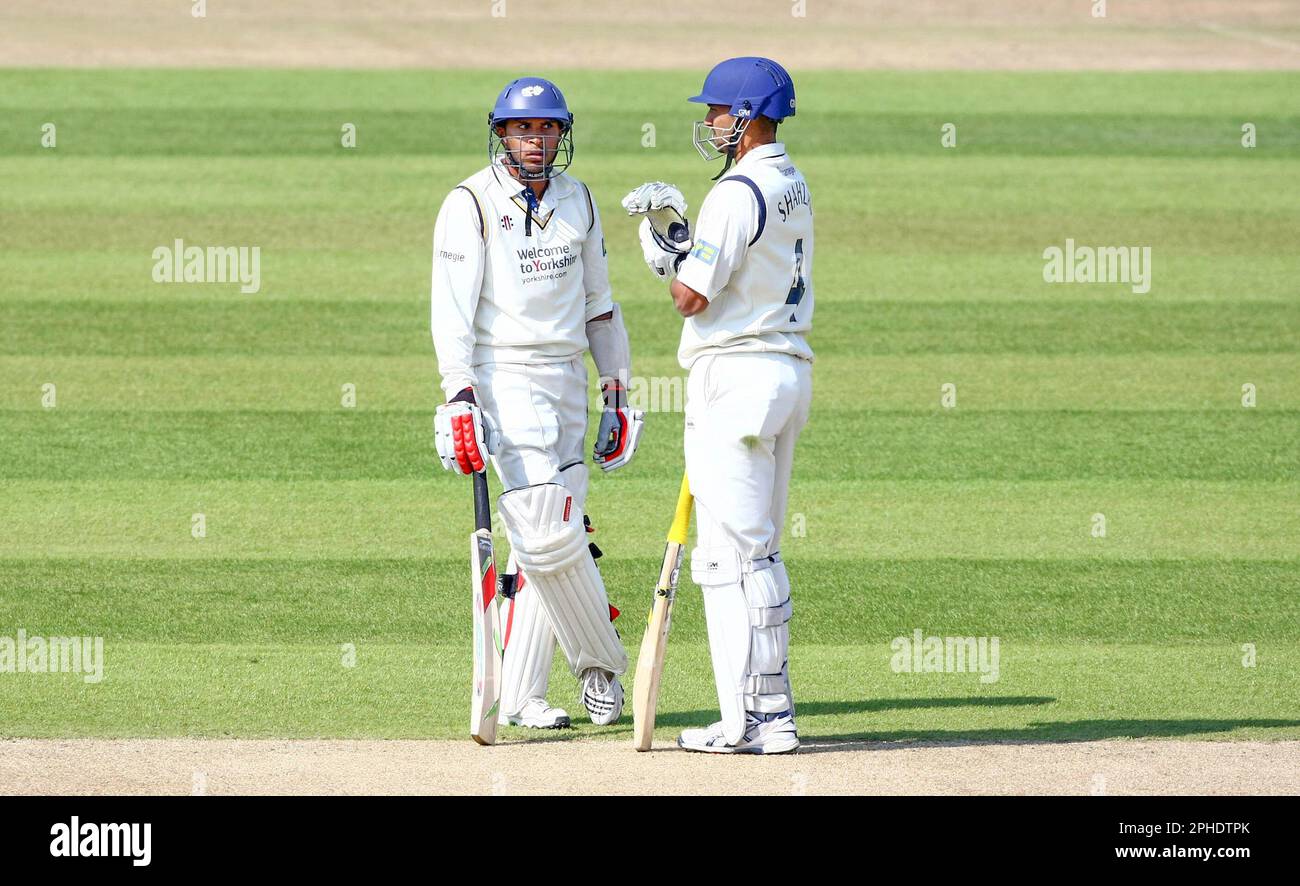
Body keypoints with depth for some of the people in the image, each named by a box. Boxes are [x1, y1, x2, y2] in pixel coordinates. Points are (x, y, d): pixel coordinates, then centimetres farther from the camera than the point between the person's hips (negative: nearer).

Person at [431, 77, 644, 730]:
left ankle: (519, 695, 6)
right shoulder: (472, 204, -5)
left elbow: (597, 302, 20)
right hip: (504, 378, -6)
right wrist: (460, 398, -24)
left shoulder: (577, 202, 13)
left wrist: (617, 392, 15)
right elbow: (452, 307, -13)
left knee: (549, 540, 1)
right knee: (548, 533, -15)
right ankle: (600, 661, 3)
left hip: (567, 381, 6)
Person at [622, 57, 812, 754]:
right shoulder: (793, 187, 16)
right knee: (759, 552, 15)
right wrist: (673, 229, 11)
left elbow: (691, 297, -17)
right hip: (787, 374, 10)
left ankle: (746, 719, -11)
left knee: (731, 552, -8)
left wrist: (664, 244, 1)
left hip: (735, 376, -10)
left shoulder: (737, 192, -16)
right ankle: (773, 709, 16)